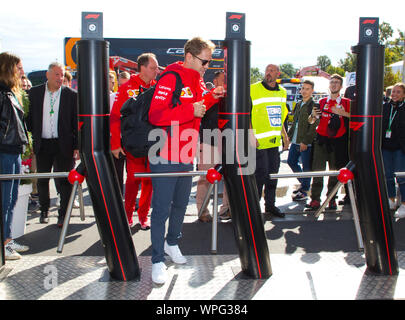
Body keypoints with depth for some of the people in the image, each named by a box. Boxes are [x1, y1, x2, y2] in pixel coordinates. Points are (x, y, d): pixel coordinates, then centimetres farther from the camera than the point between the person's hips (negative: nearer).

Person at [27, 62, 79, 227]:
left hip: (63, 144, -2)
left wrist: (77, 146, -6)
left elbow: (77, 122, -1)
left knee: (64, 180, 1)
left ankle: (63, 214, 13)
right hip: (42, 144, 3)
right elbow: (29, 118, 8)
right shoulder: (34, 92, 5)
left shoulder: (71, 95, -1)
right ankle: (44, 210, 32)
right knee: (42, 179, 13)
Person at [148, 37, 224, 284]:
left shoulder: (198, 81, 12)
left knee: (181, 204, 19)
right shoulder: (170, 79, -15)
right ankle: (157, 260, 11)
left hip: (187, 156, 8)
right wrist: (191, 110, -26)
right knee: (162, 209, -1)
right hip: (165, 156, -8)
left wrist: (212, 97, 5)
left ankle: (172, 243, 40)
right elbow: (155, 116, -22)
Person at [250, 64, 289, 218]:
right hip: (258, 141, -6)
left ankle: (270, 204, 24)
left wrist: (284, 135, 18)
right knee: (260, 173, -6)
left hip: (274, 141, 6)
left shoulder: (282, 92, 13)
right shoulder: (253, 89, -7)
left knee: (273, 173, 12)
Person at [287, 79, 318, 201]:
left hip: (306, 143, -8)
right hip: (295, 141, 8)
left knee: (306, 166, 0)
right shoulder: (298, 105, 14)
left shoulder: (314, 106, -10)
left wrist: (305, 141, -19)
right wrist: (289, 135, 16)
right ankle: (304, 183, 32)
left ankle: (304, 192, 11)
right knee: (291, 161, 16)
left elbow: (314, 126, -16)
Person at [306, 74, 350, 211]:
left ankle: (332, 199, 13)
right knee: (318, 170, -6)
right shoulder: (322, 102, 13)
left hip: (338, 140, -1)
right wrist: (313, 115, -7)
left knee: (335, 171, 4)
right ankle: (315, 199, -4)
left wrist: (341, 112, -17)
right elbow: (311, 121, 15)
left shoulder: (346, 102, 8)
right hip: (322, 139, 1)